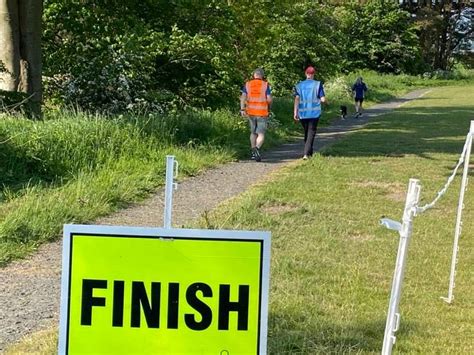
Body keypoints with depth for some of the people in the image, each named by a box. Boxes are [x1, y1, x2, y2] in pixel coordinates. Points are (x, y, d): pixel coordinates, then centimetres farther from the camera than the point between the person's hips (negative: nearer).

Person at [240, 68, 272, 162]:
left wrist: (242, 109, -7)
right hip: (262, 112, -3)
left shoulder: (247, 84, 5)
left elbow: (243, 97, -5)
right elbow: (269, 99, -8)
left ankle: (253, 152, 21)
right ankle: (257, 148, -28)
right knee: (261, 134, -3)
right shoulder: (266, 85, -3)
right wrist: (269, 107, 11)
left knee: (253, 132, 19)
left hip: (251, 112, 3)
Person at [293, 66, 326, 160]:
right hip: (314, 113, -3)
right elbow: (323, 99, -8)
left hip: (302, 113, 3)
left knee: (306, 132, 19)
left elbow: (297, 99, -6)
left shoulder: (299, 85, 3)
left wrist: (295, 112, -8)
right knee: (311, 133, -1)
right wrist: (318, 99, 16)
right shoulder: (318, 84, -4)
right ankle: (306, 154, -14)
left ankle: (309, 152, 29)